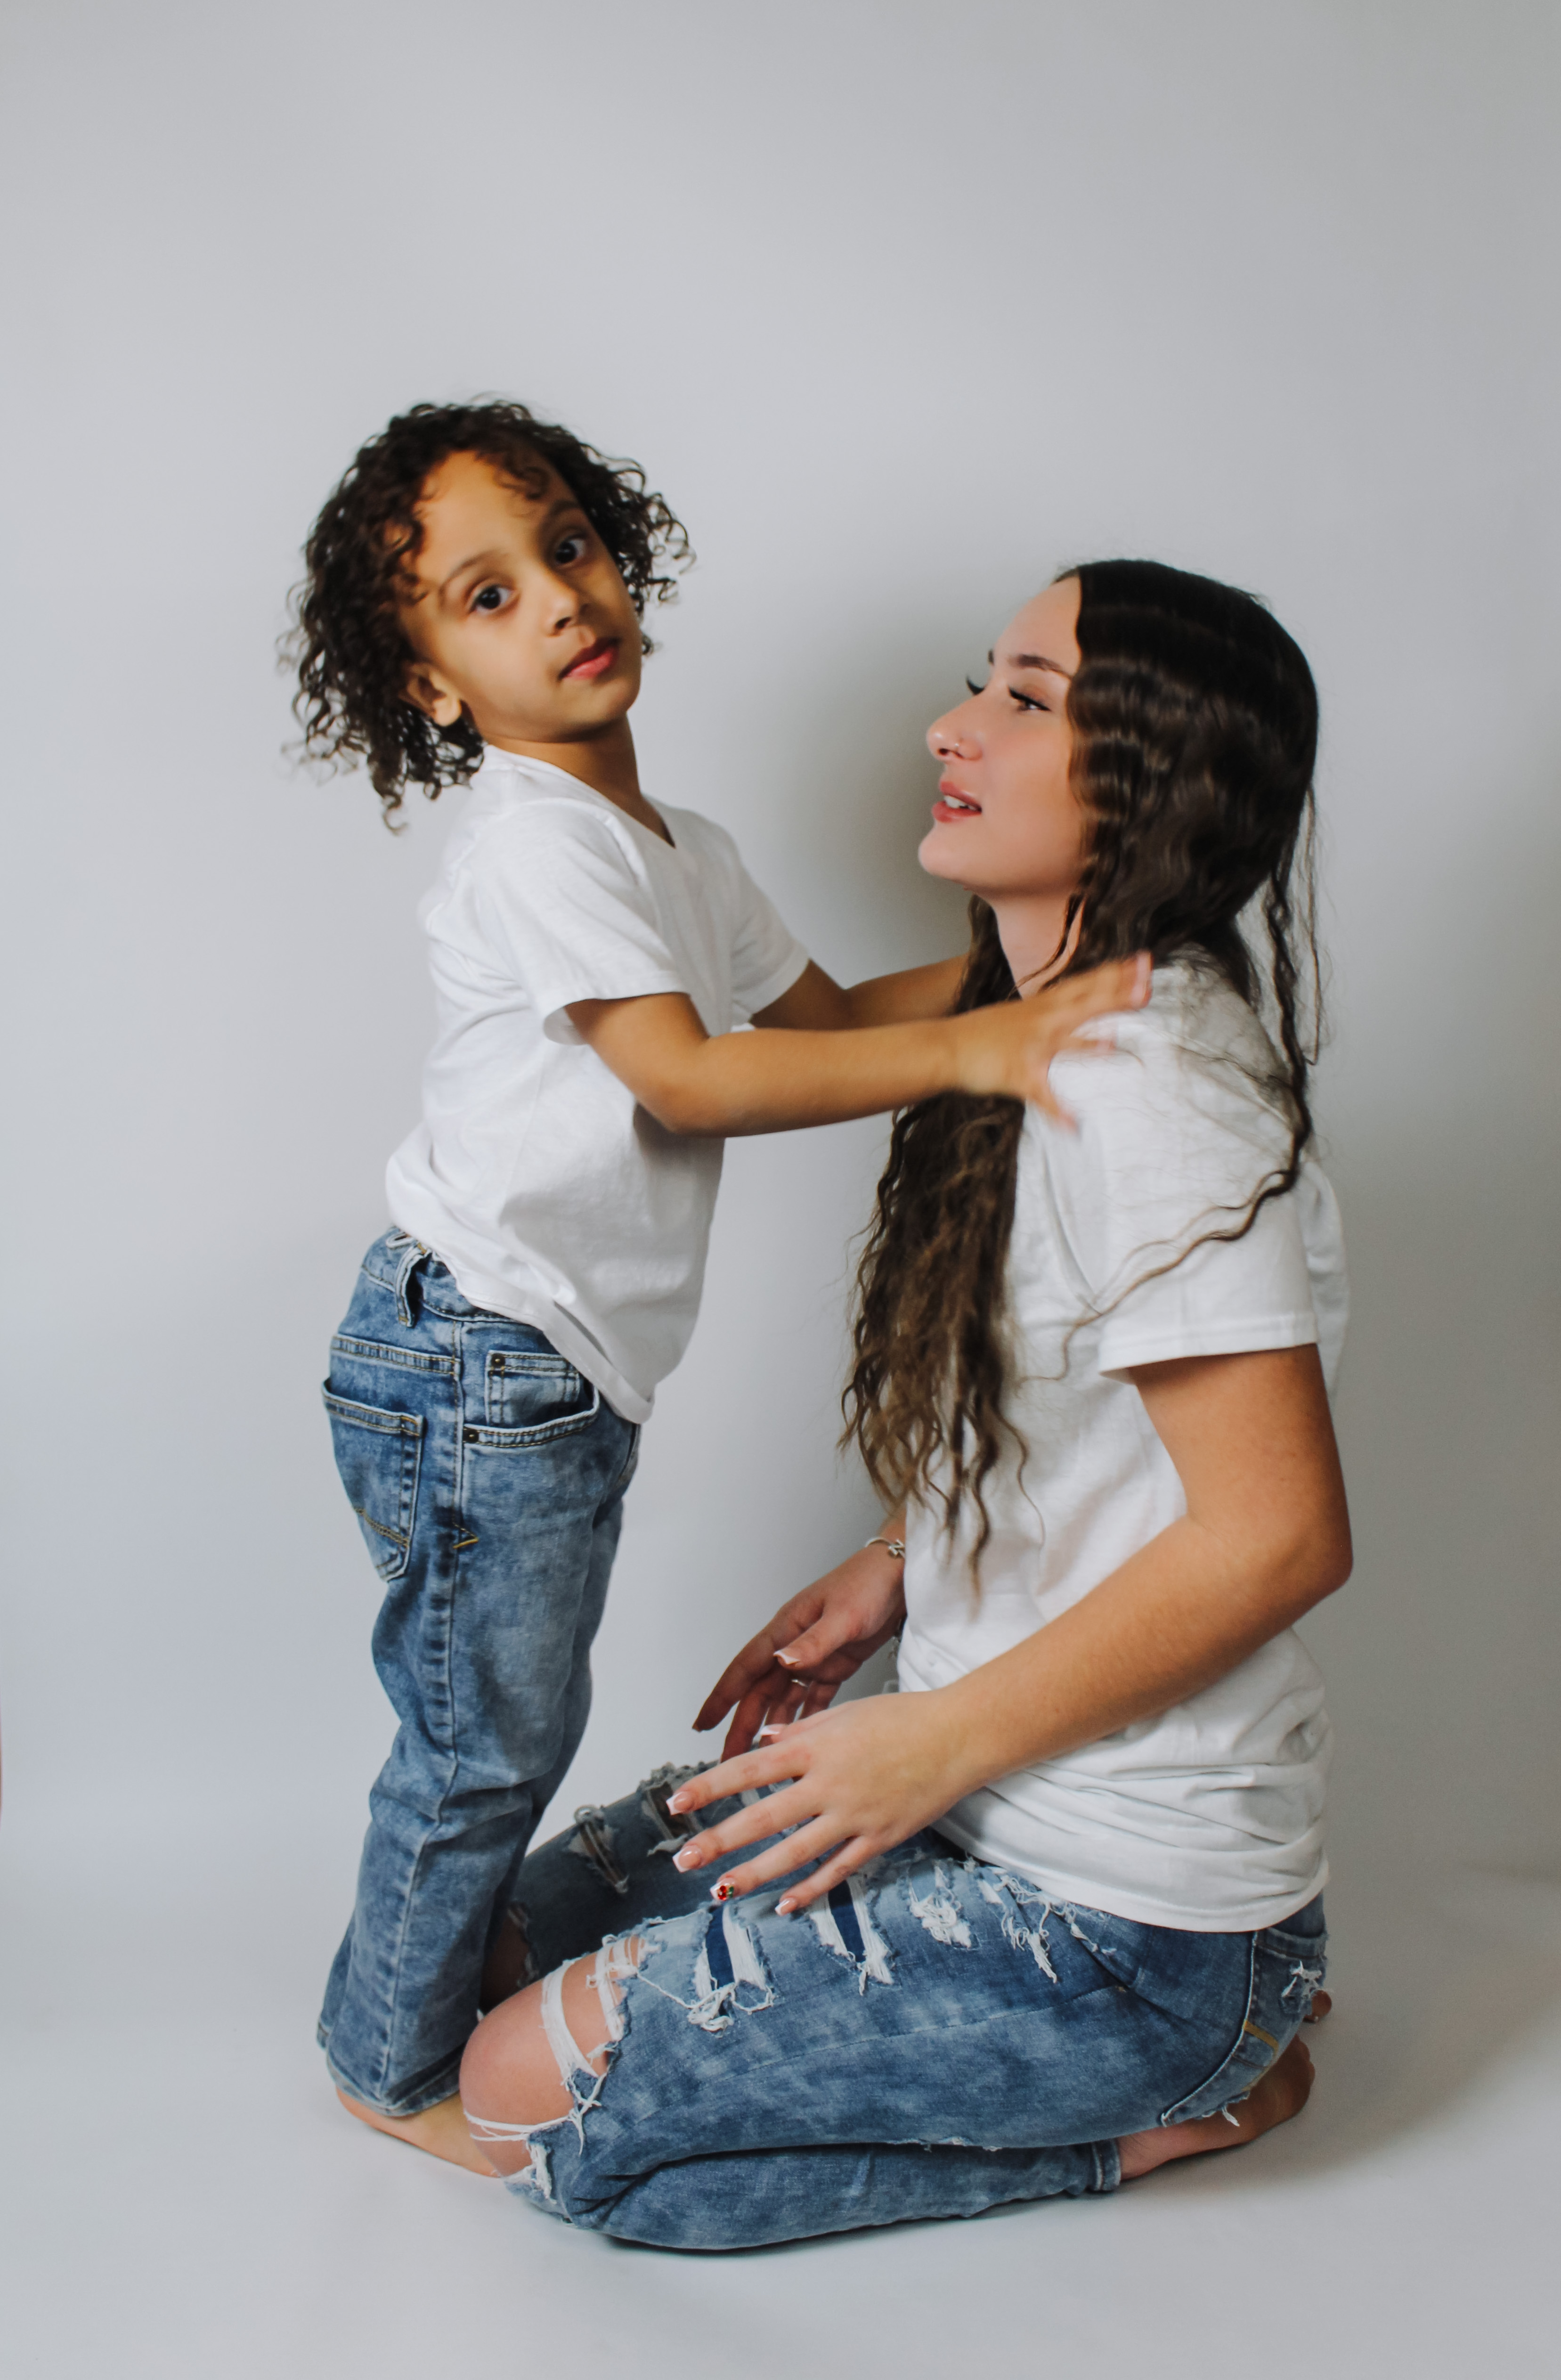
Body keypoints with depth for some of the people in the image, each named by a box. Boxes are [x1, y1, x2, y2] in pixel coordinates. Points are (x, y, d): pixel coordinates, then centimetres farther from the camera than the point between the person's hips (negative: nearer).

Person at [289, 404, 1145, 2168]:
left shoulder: (677, 849, 13)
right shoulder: (536, 841, -18)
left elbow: (823, 1016, 17)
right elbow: (689, 1079, -26)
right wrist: (972, 1049, -30)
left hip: (564, 1370, 9)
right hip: (472, 1360, -9)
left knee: (516, 1719, 23)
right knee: (482, 1734, 5)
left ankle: (462, 1941, 44)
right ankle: (397, 2062, 26)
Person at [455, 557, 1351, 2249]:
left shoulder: (1149, 1078, -24)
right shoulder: (1049, 1035, 7)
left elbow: (1277, 1534, -27)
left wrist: (939, 1741, -19)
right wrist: (896, 1576, 7)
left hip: (1120, 1908, -9)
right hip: (997, 1791, 9)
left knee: (531, 2102, -5)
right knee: (530, 1918, 17)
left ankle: (1157, 2099, 2)